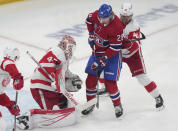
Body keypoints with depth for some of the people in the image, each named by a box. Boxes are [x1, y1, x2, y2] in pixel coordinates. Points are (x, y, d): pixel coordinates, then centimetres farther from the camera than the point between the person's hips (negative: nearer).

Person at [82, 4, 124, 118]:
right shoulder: (96, 15, -13)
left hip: (112, 54, -6)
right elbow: (89, 20, 13)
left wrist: (102, 60, -26)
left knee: (110, 82, -12)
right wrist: (91, 35, 8)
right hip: (97, 51, 6)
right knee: (91, 79, 4)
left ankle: (117, 105, 10)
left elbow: (115, 48, -26)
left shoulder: (116, 26, -30)